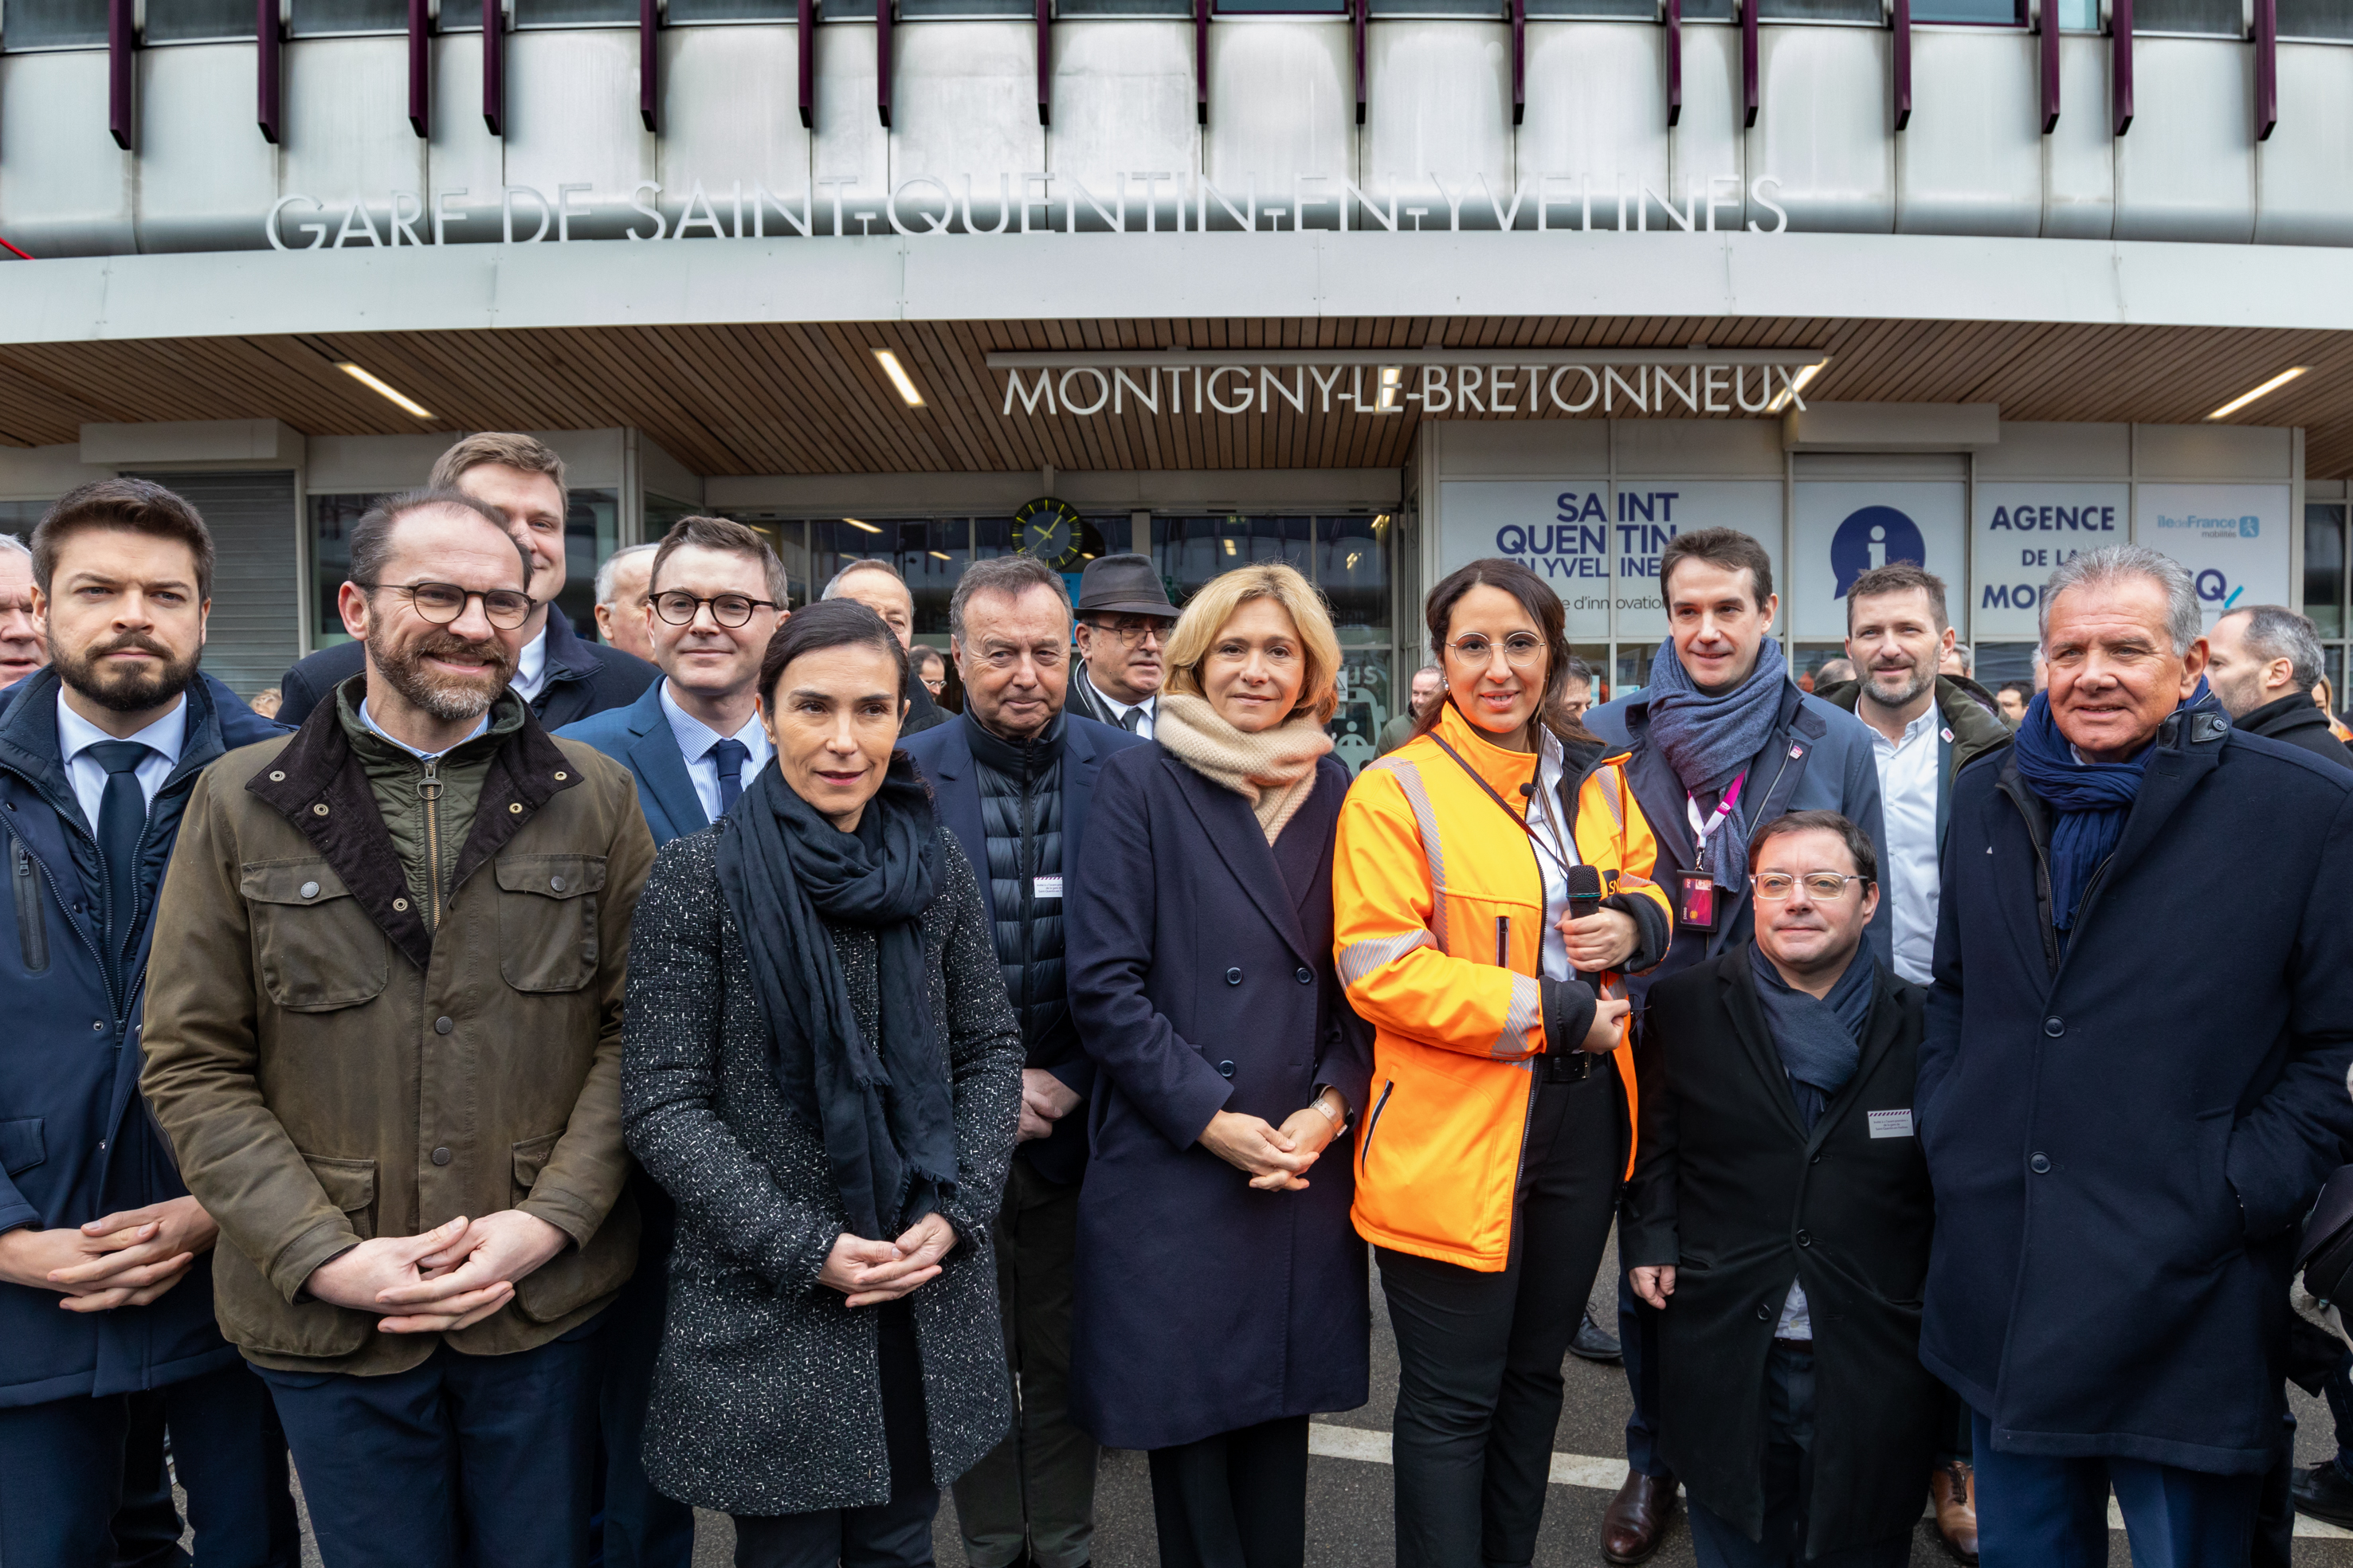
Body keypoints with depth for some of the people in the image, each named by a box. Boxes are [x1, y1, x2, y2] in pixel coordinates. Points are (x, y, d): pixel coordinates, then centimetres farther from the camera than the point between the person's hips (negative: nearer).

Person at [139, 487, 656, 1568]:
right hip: (331, 1318, 0)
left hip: (548, 1304, 1)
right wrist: (323, 1255, -11)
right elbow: (193, 1065, -2)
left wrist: (551, 1219, -11)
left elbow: (637, 1028, -1)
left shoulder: (595, 800, 0)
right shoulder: (239, 803, -1)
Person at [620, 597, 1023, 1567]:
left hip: (930, 1295, 3)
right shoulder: (699, 876, -10)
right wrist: (804, 1248, -15)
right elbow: (664, 1107, -9)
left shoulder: (936, 866, 0)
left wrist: (955, 1211, -7)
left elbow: (990, 1049, 7)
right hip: (765, 1310, -3)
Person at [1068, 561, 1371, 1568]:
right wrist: (1209, 1117, -12)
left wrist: (1333, 1106, -5)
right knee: (1187, 1419, 7)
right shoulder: (1141, 782, -3)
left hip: (1303, 1169, 3)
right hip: (1174, 1170, -3)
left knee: (1281, 1405, 12)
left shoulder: (1337, 794, 8)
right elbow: (1102, 982, -7)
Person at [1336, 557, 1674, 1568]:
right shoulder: (1396, 791, -11)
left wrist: (1634, 922, -4)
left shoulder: (1596, 777, 8)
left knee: (1535, 1374, 21)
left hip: (1582, 1117, 6)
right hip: (1451, 1133, -6)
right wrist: (1550, 1014, -18)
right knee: (1452, 1401, 5)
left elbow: (1646, 884, 21)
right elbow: (1379, 971, -17)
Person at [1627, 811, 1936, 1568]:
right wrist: (1651, 1239, -4)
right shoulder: (1684, 1007, -1)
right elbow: (1653, 1142, 6)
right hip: (1727, 1357, 1)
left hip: (1874, 1367, 0)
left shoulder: (1923, 1024, -2)